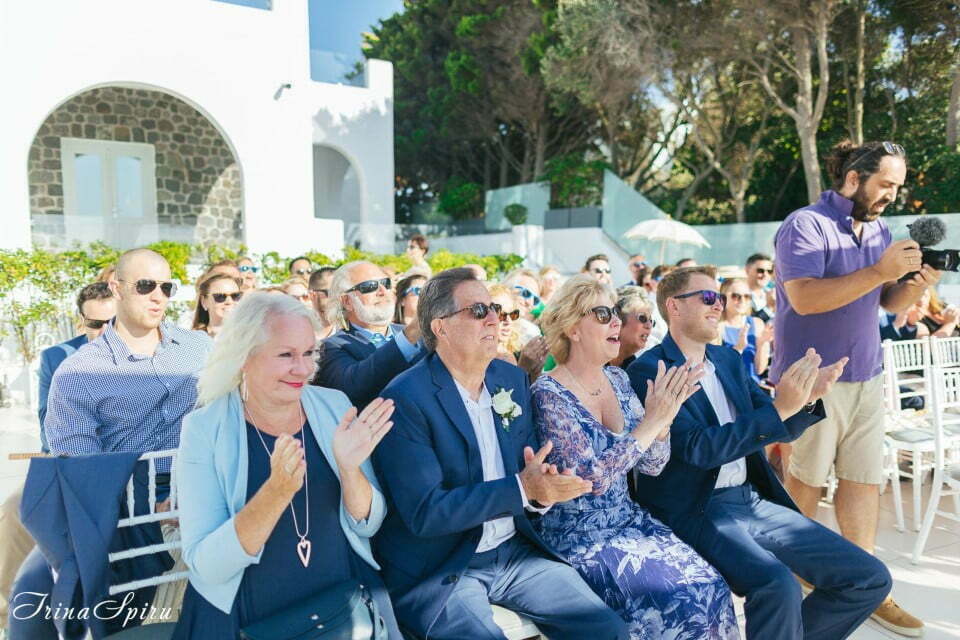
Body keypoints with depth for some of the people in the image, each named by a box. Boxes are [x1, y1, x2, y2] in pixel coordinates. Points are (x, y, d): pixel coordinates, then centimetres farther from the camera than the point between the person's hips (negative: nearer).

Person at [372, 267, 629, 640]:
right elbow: (424, 512, -20)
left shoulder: (513, 379, 5)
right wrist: (522, 488, -25)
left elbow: (532, 467, 9)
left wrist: (542, 486, -15)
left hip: (514, 550, 6)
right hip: (437, 569, -5)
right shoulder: (405, 398, -16)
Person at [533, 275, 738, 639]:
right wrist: (652, 421, -25)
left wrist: (664, 415, -16)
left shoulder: (618, 379, 4)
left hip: (628, 520, 6)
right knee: (681, 600, -17)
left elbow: (652, 465, 4)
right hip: (578, 537, -6)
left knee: (710, 587, -10)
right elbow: (589, 479, -23)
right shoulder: (549, 394, -17)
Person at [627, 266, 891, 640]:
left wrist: (807, 398, -6)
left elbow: (779, 428, 16)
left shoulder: (730, 360, 12)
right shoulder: (648, 371, -11)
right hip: (695, 511, -7)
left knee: (871, 579, 2)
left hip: (754, 500, 8)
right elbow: (699, 449, -20)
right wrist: (779, 408, -25)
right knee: (779, 586, -32)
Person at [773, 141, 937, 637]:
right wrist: (879, 271, -24)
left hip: (866, 376, 7)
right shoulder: (805, 225, -12)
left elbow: (890, 303, 16)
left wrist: (916, 285, -6)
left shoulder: (880, 231, 12)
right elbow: (804, 298, -24)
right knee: (806, 478, 5)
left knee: (865, 479, 9)